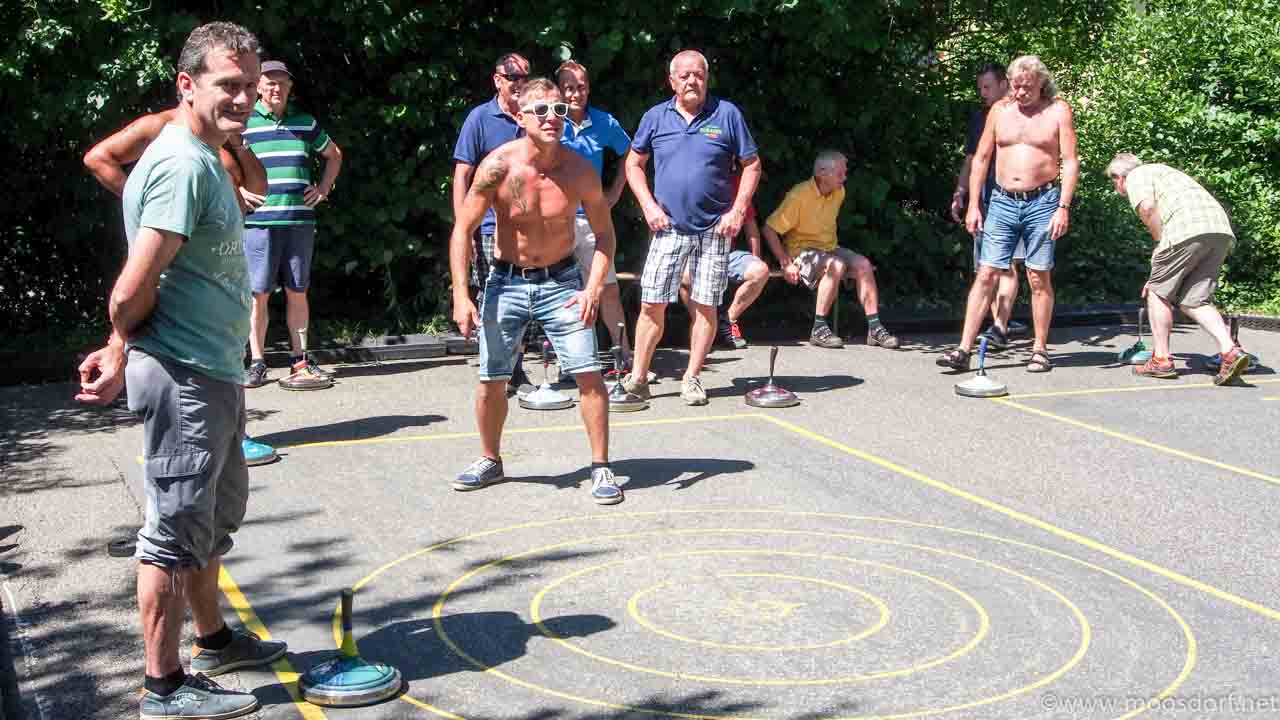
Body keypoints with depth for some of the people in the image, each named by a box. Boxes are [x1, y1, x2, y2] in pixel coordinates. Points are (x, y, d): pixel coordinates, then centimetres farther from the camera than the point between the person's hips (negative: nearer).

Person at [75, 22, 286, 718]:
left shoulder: (203, 158, 13)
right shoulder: (183, 165, -19)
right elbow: (133, 291, -23)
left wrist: (121, 351, 5)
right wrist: (122, 354, -5)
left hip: (213, 374, 11)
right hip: (184, 378, -11)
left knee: (215, 517, 23)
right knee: (176, 530, 0)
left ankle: (213, 640, 39)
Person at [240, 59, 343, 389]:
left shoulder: (305, 123, 12)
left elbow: (334, 155, 26)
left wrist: (323, 188, 14)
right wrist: (238, 190, -3)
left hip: (300, 221, 3)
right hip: (259, 222, -3)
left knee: (297, 292, 8)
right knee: (258, 294, -2)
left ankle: (299, 357, 16)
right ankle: (257, 362, 5)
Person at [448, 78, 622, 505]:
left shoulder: (579, 170, -11)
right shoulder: (498, 166, -15)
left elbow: (604, 234, -1)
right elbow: (463, 230, -10)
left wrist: (593, 287, -16)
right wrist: (460, 296, -18)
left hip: (561, 281, 0)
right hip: (506, 282, 0)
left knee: (589, 373, -11)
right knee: (491, 380, 5)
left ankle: (601, 468, 3)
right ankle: (490, 461, 28)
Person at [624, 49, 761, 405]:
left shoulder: (727, 114, 1)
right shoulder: (656, 117, 5)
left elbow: (752, 165, 4)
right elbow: (633, 164, 13)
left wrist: (738, 211, -5)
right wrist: (649, 206, 0)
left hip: (715, 229, -1)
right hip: (668, 226, 1)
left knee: (706, 306, 3)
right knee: (652, 304, -3)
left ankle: (692, 379, 13)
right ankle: (638, 377, 7)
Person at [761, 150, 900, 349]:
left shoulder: (838, 193, 3)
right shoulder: (799, 196, -19)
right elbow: (769, 229, -18)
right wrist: (786, 263, -21)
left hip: (829, 249, 7)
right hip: (801, 250, -7)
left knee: (863, 265, -17)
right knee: (836, 266, -34)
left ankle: (874, 328, -15)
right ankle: (819, 329, -28)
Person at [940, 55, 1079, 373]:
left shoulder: (1058, 110, 0)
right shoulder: (1000, 110, 9)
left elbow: (1070, 162, -4)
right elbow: (981, 159, 11)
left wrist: (1063, 207, -13)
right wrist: (973, 205, 4)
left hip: (1042, 202, -2)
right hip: (1003, 202, 3)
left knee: (1039, 278, 3)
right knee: (986, 275, -2)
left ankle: (1040, 350, 14)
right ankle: (964, 350, -4)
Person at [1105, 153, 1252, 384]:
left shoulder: (1136, 176, 13)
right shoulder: (1161, 171, 39)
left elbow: (1147, 208, -9)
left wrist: (1160, 243, 2)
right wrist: (1160, 273, 40)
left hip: (1189, 228, -8)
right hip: (1221, 230, 8)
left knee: (1158, 293, 8)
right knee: (1193, 300, 10)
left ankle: (1162, 360, 11)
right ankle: (1230, 351, -8)